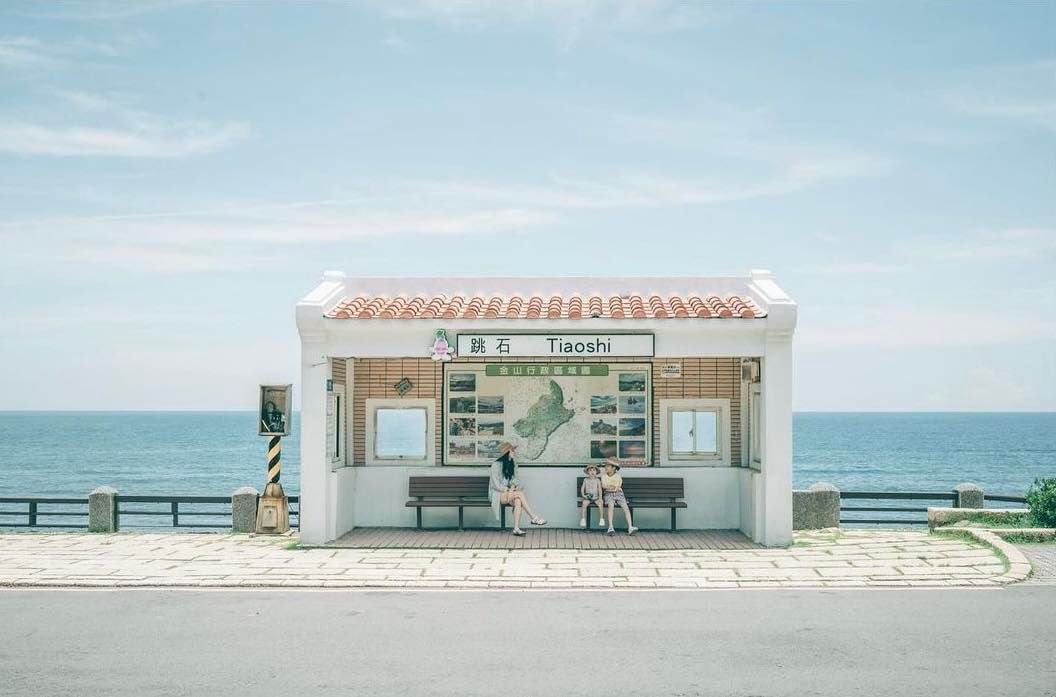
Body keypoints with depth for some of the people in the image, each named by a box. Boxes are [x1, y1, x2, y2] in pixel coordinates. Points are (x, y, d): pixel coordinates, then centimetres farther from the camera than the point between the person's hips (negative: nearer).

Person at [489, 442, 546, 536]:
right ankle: (534, 518, -27)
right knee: (520, 493, -28)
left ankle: (516, 528, -35)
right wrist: (509, 490, -17)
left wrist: (512, 489, -15)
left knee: (518, 500, -29)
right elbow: (496, 485, -13)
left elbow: (514, 480, 5)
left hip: (509, 492, 5)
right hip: (498, 494, -5)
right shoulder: (496, 465, -10)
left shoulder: (513, 464, 10)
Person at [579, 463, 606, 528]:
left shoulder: (597, 480, 3)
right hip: (587, 497, 0)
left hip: (596, 497, 0)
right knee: (584, 504, -29)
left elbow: (600, 489, -1)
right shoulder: (586, 480, 6)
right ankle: (583, 519, -23)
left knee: (600, 504, -28)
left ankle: (601, 519, -15)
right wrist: (583, 495, -8)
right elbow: (582, 488, 8)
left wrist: (600, 498, -10)